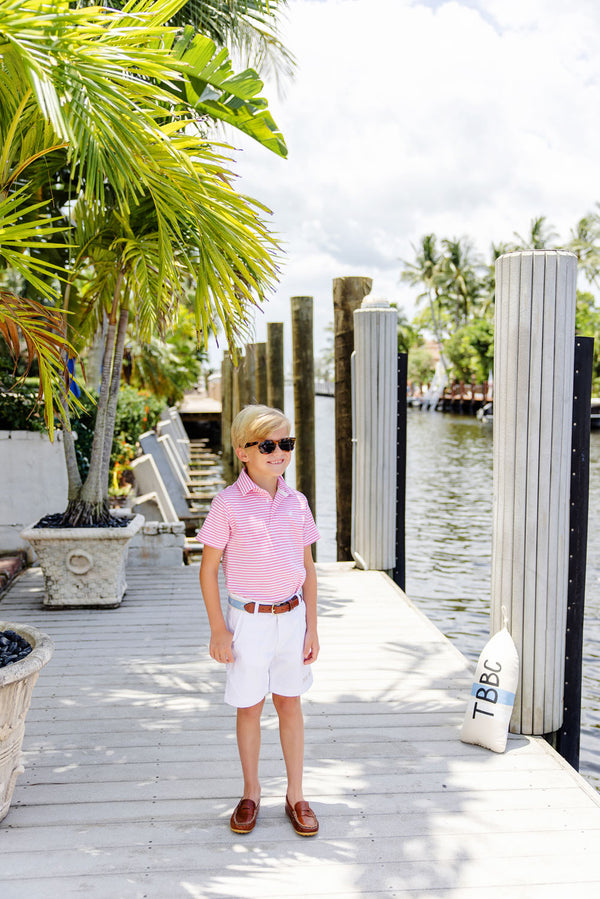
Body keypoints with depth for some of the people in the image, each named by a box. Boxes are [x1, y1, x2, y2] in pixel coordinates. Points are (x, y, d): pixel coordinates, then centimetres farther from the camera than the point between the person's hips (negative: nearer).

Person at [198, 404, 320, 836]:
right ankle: (251, 793, 32)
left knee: (290, 703, 14)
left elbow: (308, 568, 7)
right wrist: (218, 629, -7)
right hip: (249, 620, -3)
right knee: (249, 708, 11)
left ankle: (296, 795, 29)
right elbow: (209, 567, -6)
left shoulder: (297, 503, 1)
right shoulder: (229, 503, -11)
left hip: (291, 615, 3)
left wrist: (311, 626, 5)